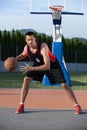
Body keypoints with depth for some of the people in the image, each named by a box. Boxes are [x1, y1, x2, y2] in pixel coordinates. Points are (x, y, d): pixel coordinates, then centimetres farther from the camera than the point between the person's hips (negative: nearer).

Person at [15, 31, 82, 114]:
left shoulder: (43, 47, -38)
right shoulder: (26, 48, -20)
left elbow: (47, 66, -44)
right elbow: (23, 55, 8)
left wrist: (31, 68, -49)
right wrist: (15, 59, -12)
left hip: (52, 65, -4)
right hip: (38, 65, 4)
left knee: (64, 85, -11)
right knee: (26, 79, -14)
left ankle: (77, 106, 1)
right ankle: (21, 106, -5)